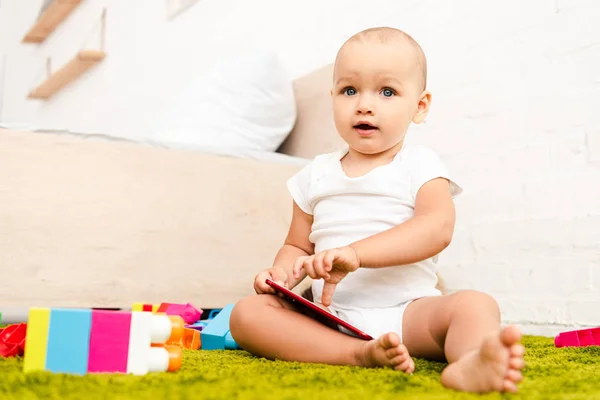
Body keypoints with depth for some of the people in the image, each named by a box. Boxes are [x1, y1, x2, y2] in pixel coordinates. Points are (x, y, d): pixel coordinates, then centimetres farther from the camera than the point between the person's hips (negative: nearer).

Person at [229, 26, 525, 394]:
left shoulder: (420, 165, 3)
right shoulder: (317, 174, 14)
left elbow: (437, 228, -16)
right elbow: (298, 246, 19)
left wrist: (356, 253, -28)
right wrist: (282, 273, -6)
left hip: (406, 311, -2)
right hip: (330, 316, 3)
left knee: (474, 305, -28)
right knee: (246, 313, -19)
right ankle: (361, 354, -33)